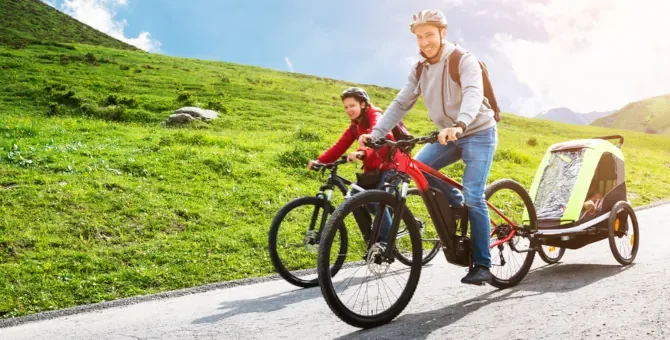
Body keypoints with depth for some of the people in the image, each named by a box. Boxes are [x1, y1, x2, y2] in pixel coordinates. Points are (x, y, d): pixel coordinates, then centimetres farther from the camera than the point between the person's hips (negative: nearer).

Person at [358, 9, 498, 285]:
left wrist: (459, 124, -55)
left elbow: (473, 94, -36)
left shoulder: (464, 61, -18)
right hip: (449, 136, 6)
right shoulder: (419, 70, 1)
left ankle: (482, 265, -3)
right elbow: (400, 104, -3)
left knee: (473, 197, -14)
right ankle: (459, 206, 6)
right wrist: (376, 134, -17)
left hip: (478, 133, -6)